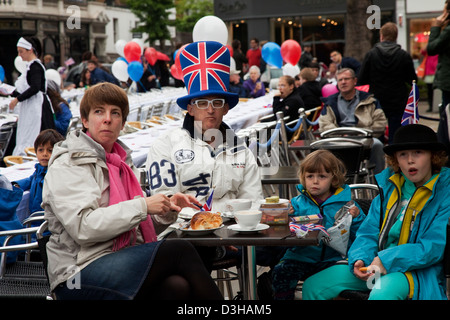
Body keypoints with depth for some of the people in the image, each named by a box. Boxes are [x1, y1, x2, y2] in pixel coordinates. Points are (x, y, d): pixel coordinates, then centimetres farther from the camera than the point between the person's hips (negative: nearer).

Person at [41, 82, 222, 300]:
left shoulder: (121, 161, 20)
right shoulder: (67, 165, -3)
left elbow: (141, 228, 22)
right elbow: (83, 227, -18)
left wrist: (167, 210, 2)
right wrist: (142, 206, -19)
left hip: (123, 261, 6)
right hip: (82, 272, -6)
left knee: (177, 286, -27)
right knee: (180, 251, -22)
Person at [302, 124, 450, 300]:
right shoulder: (389, 186, 10)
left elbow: (434, 248, -13)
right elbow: (369, 231, 10)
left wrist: (387, 261, -21)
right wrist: (359, 260, -12)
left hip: (415, 270, -6)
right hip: (376, 265, 6)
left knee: (382, 294, -40)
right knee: (313, 286, -5)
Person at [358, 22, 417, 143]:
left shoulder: (370, 54, -4)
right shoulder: (405, 56, -5)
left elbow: (361, 81, -2)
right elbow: (413, 80, -2)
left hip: (376, 102, 1)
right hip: (398, 103, -1)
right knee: (395, 136, 3)